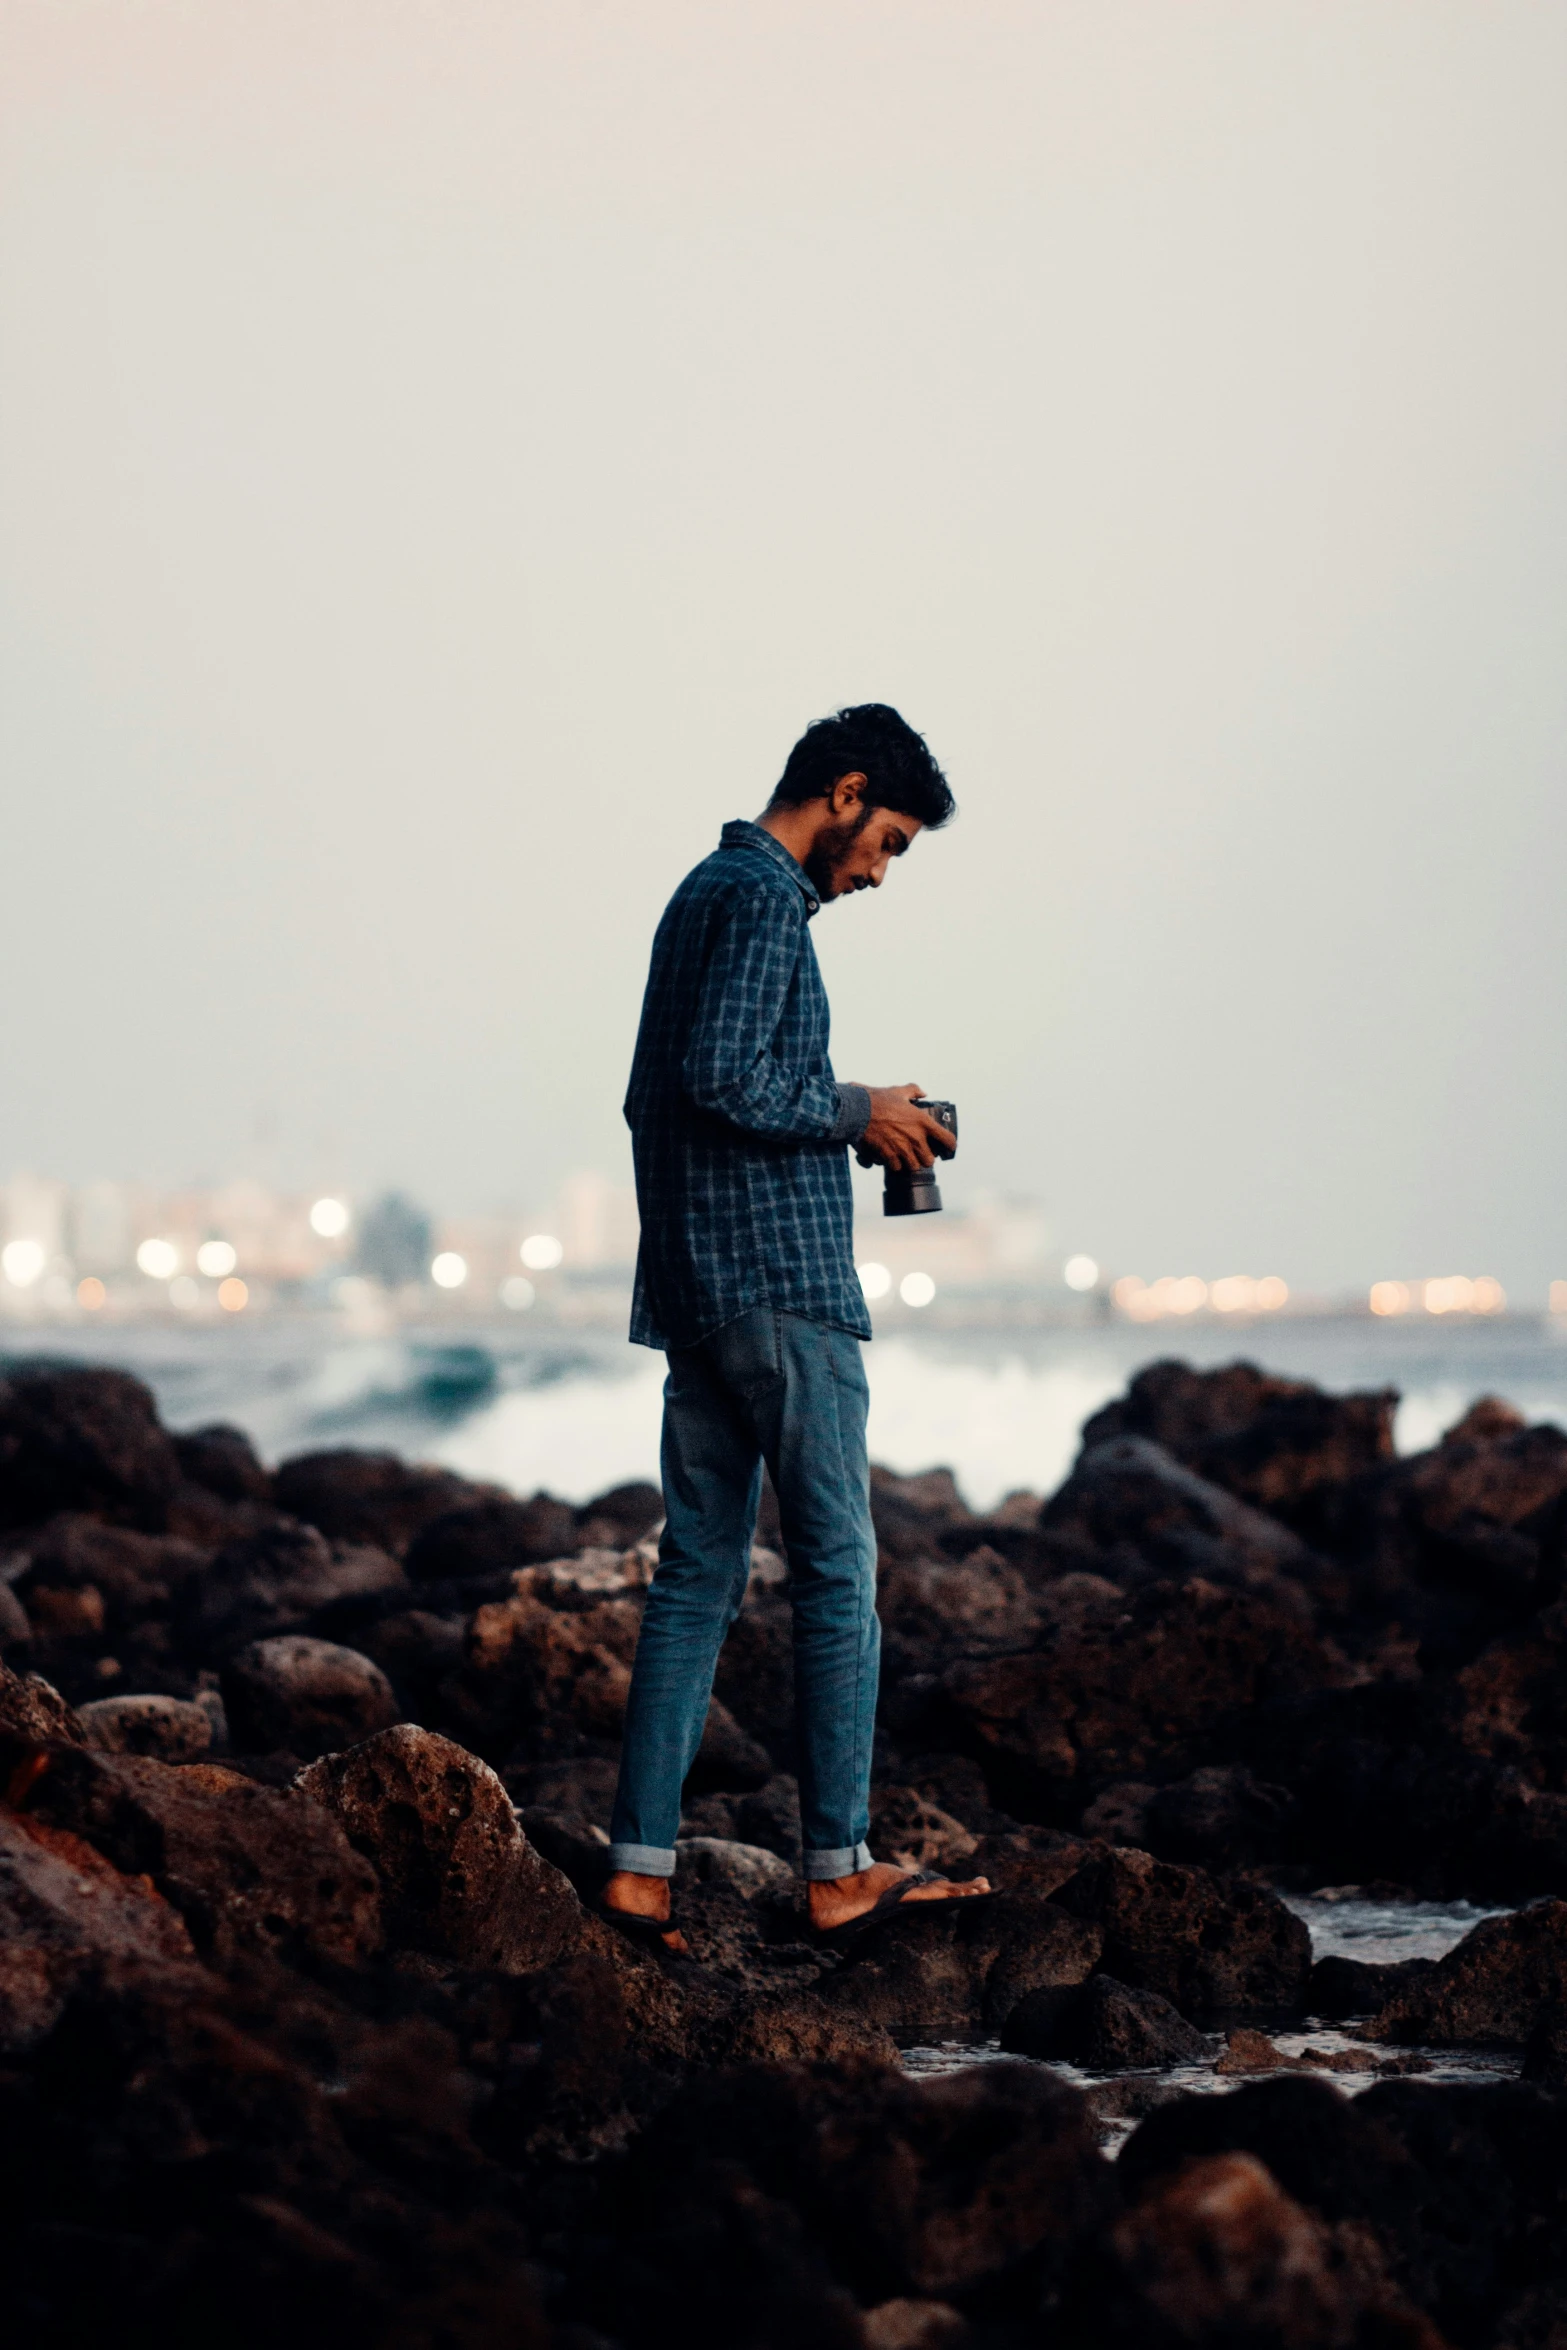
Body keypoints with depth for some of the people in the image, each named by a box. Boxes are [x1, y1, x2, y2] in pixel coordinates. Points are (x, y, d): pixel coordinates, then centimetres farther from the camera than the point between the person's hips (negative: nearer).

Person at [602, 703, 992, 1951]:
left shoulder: (707, 891, 20)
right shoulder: (765, 897, -10)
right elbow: (723, 1076, -22)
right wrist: (856, 1112, -8)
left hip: (690, 1288, 9)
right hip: (782, 1287, -9)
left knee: (698, 1574, 7)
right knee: (839, 1575, -3)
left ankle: (640, 1866, 4)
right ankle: (839, 1870, 1)